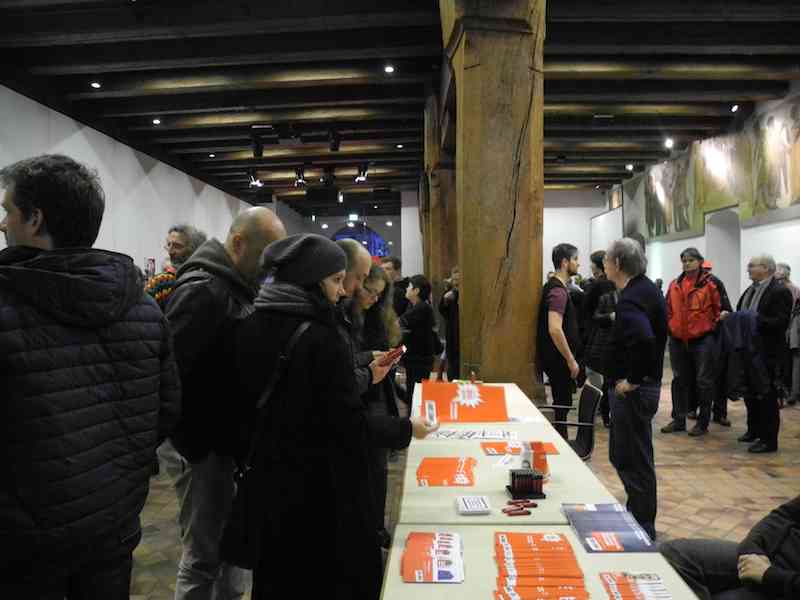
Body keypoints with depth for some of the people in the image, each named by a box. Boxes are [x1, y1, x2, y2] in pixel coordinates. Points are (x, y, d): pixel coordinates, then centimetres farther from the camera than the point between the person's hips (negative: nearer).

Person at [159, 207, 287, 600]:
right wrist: (193, 442, -21)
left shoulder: (236, 288, 11)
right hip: (200, 442, -9)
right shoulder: (202, 290, -20)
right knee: (205, 554, 3)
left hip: (225, 436, 9)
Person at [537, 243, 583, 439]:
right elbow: (555, 329, -29)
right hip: (559, 359, -10)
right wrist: (571, 360, -22)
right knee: (562, 405, 0)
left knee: (562, 404, 17)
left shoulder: (556, 286, 13)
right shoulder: (558, 290, -19)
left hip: (558, 358, 10)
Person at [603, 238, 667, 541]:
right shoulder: (648, 289, 10)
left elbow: (643, 339, -39)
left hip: (633, 391, -10)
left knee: (634, 460, 3)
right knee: (622, 455, 21)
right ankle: (637, 514, 34)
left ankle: (643, 529, 18)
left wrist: (631, 380, -26)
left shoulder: (630, 299, -21)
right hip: (647, 383, 10)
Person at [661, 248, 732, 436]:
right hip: (678, 341, 5)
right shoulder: (674, 285, 9)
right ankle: (678, 420, 23)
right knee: (680, 381, 12)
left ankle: (703, 423, 13)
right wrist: (670, 327, 9)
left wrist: (713, 326, -9)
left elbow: (724, 309, -3)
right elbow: (668, 310, 18)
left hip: (703, 340, -5)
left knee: (704, 382, 3)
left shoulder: (712, 283, -5)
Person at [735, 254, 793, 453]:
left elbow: (780, 322, -20)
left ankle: (769, 439, 8)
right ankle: (754, 430, 30)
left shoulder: (780, 291, -12)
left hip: (767, 353, -8)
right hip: (749, 351, 8)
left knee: (767, 396, -1)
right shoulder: (750, 290, 14)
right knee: (750, 393, 16)